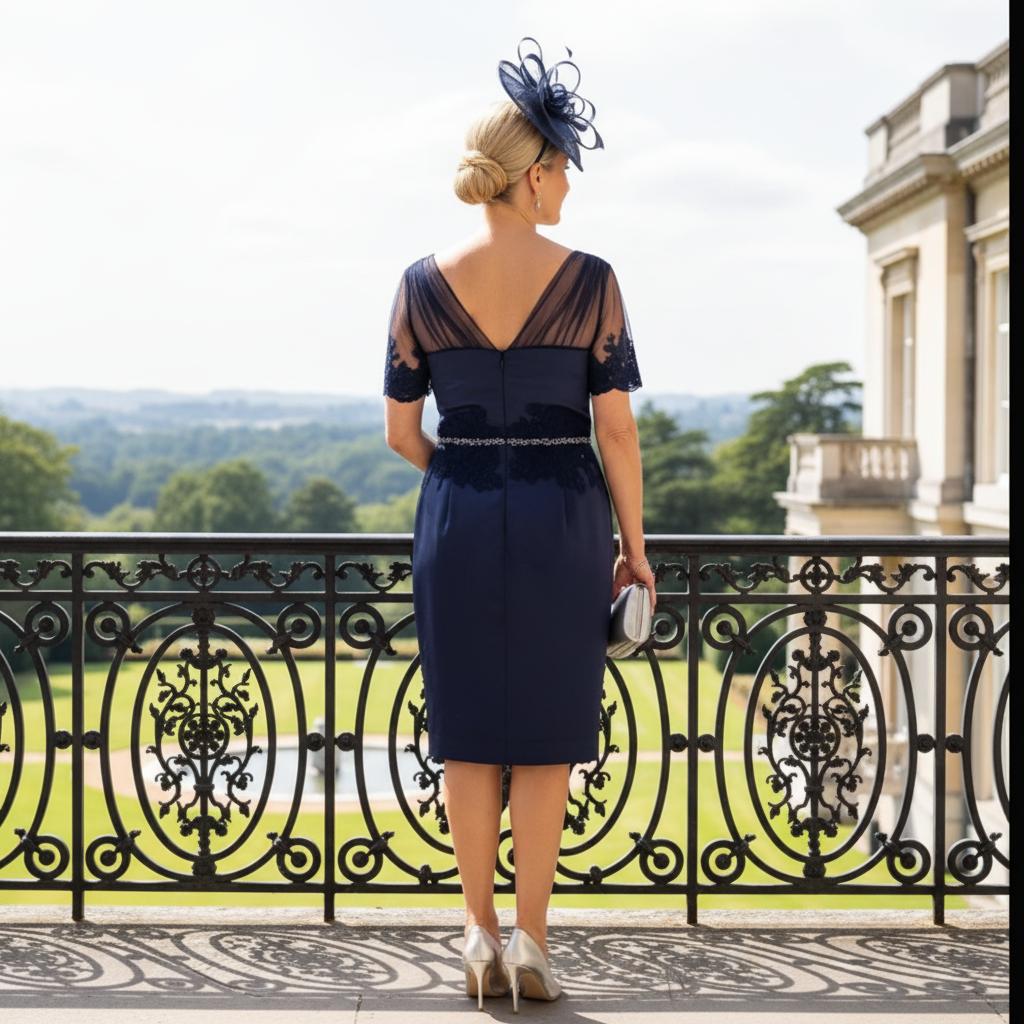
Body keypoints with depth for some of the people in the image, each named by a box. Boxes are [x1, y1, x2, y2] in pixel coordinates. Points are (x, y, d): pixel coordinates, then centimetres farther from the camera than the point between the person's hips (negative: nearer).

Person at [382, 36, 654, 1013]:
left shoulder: (424, 282, -1)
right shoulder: (587, 280, -7)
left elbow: (400, 429, 4)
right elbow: (615, 427, -7)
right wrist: (632, 545, 2)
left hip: (455, 524, 2)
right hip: (561, 521, -2)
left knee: (468, 737, 11)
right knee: (545, 739, 8)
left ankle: (482, 937, 15)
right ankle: (530, 942, 8)